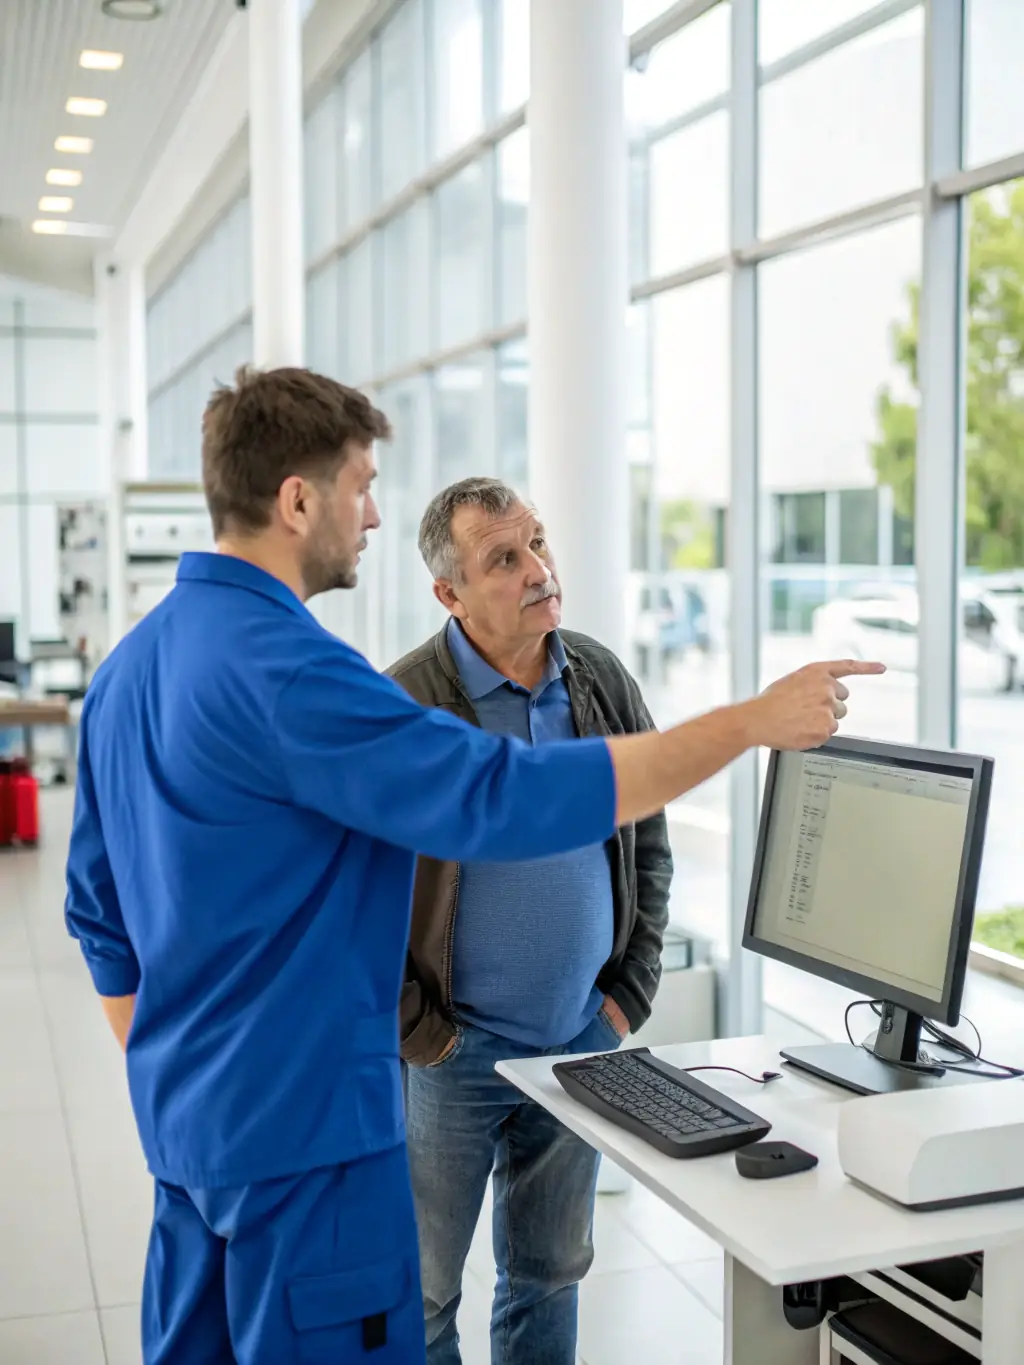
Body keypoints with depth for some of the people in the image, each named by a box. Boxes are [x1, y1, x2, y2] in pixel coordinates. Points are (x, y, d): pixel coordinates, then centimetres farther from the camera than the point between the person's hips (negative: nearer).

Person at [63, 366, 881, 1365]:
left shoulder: (129, 666, 8)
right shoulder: (281, 667, -23)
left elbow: (98, 912, 15)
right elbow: (508, 800, -28)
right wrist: (753, 722, -21)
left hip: (186, 1121, 10)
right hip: (303, 1130, -10)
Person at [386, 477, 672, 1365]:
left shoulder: (604, 683, 2)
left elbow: (651, 848, 11)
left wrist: (630, 991, 6)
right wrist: (417, 1032, -11)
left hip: (583, 1041, 5)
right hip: (454, 1054, -4)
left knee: (551, 1274, 18)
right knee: (422, 1287, 9)